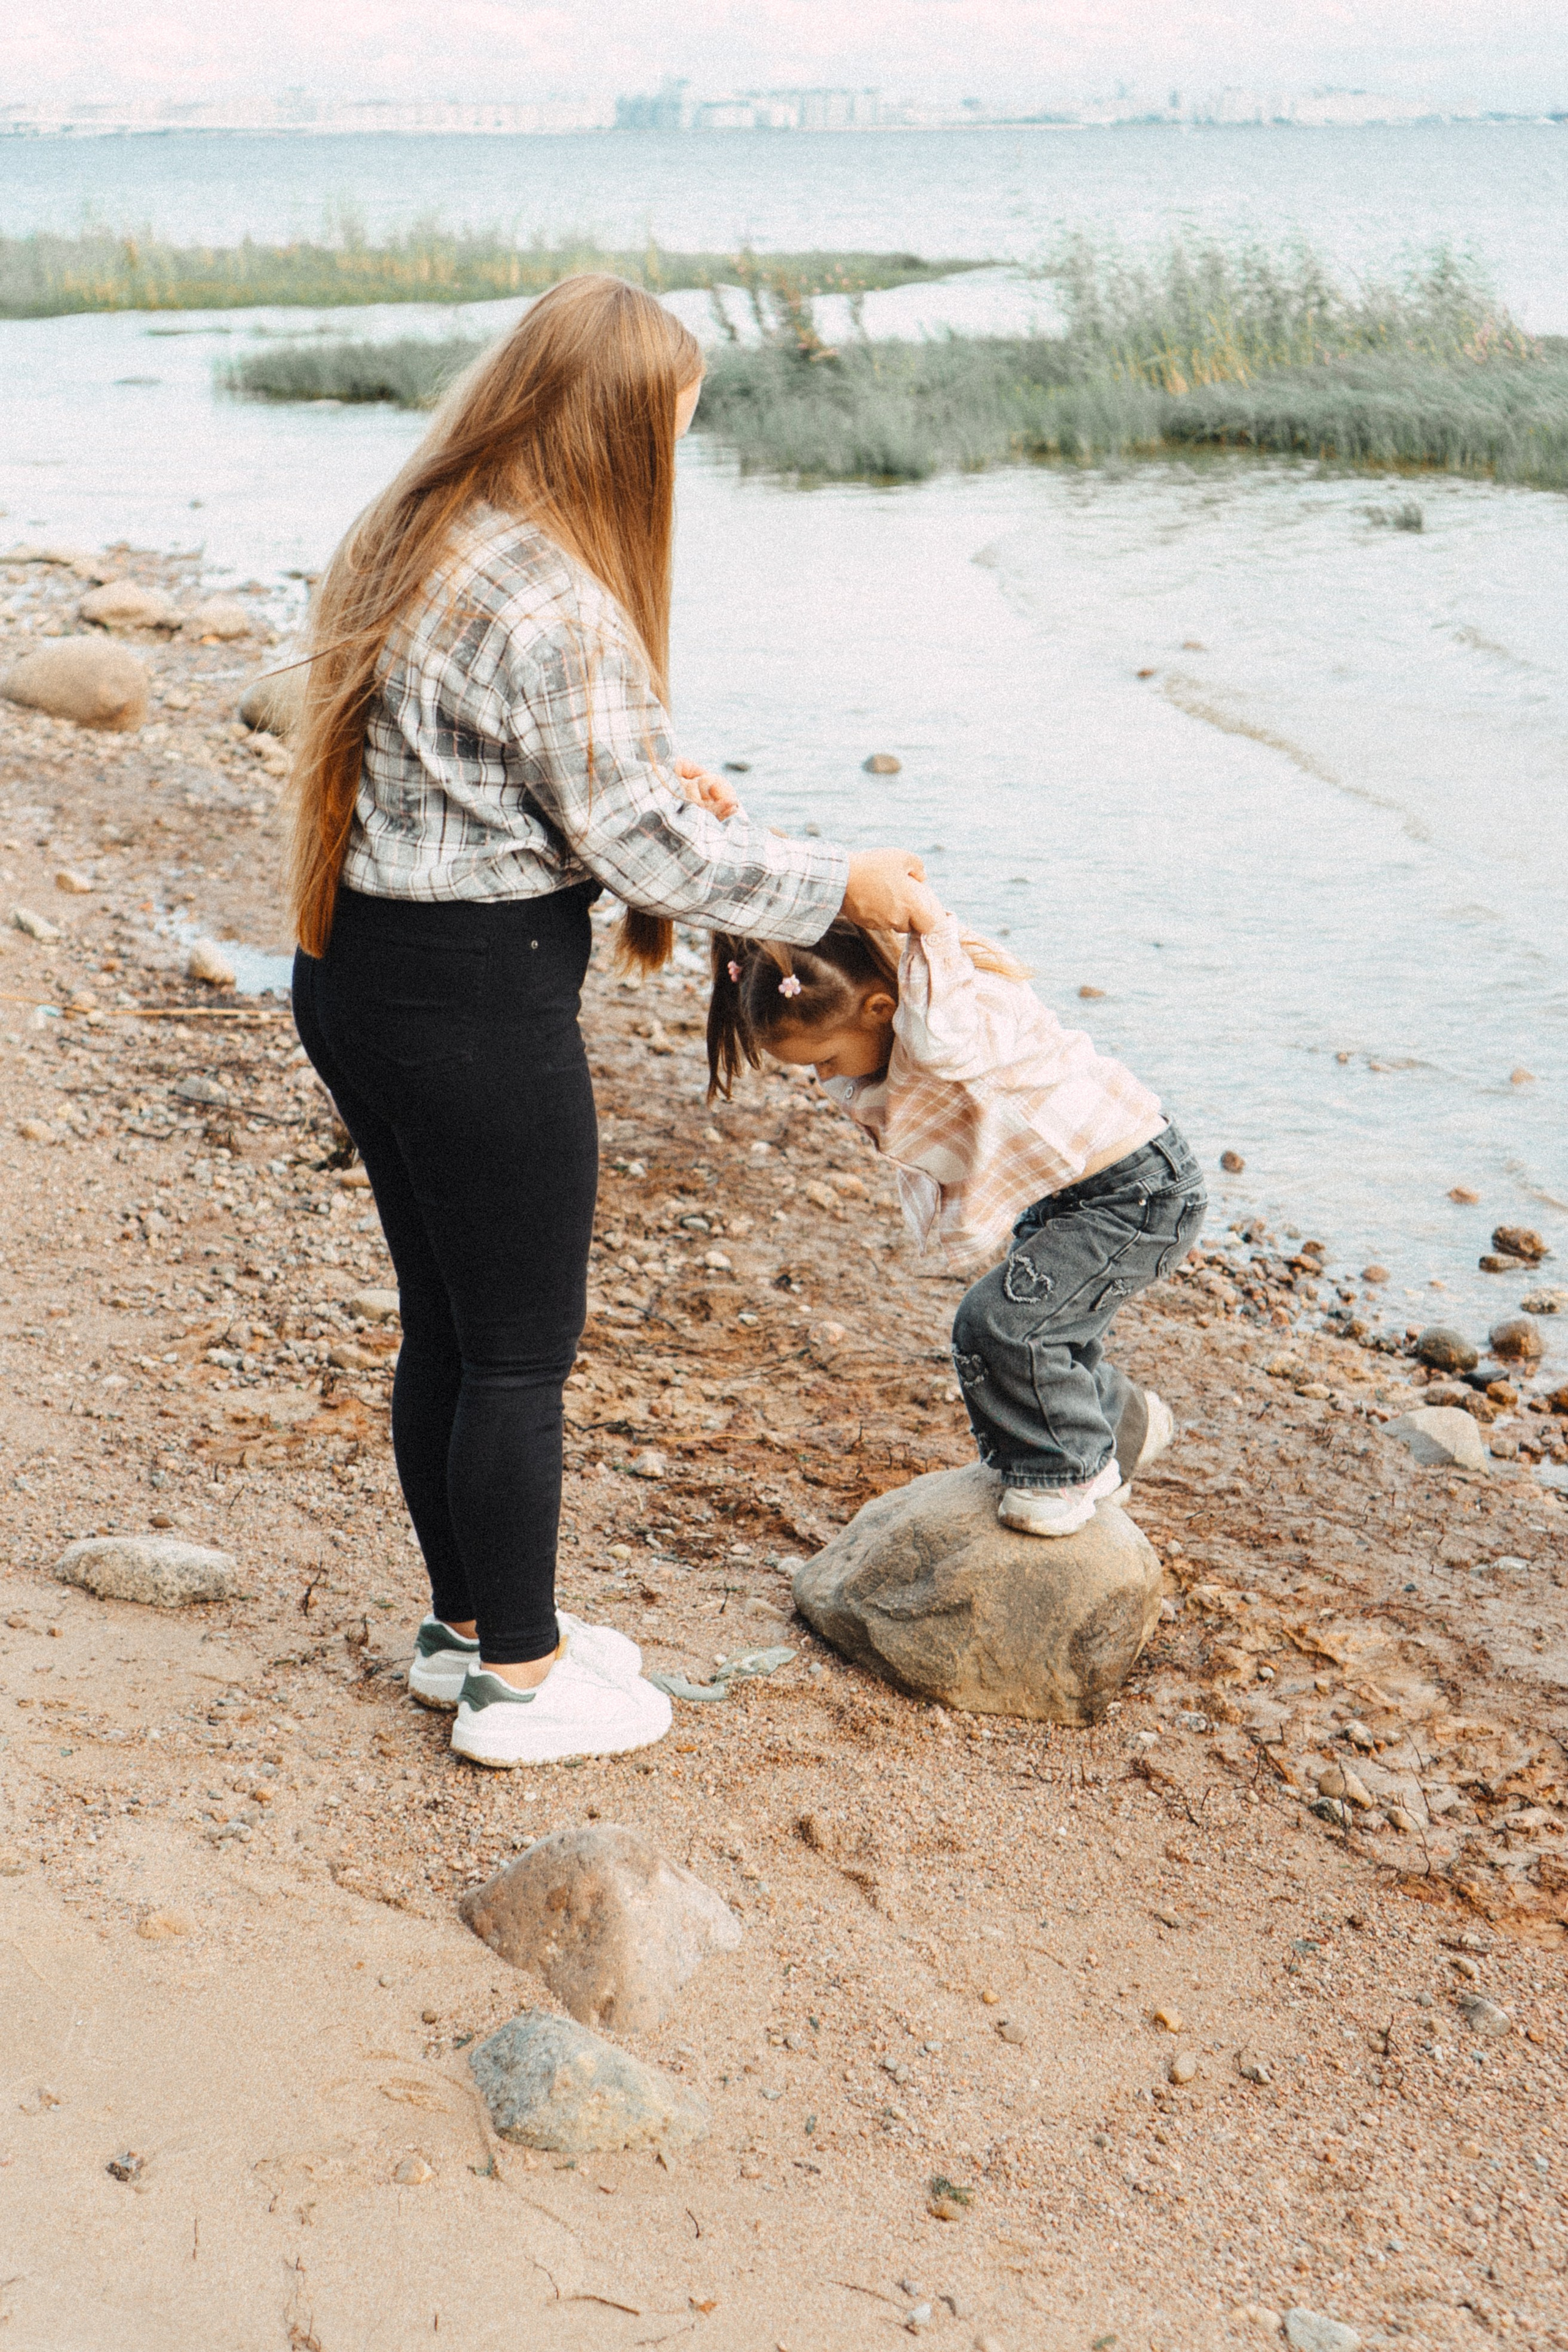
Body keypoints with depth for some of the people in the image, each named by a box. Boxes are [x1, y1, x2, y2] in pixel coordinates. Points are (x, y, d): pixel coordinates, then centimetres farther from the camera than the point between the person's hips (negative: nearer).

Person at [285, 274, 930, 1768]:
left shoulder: (411, 543, 8)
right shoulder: (556, 607, -21)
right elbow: (647, 851, -18)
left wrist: (651, 785, 14)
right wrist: (836, 888, -7)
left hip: (356, 970, 9)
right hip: (477, 999, -9)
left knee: (443, 1324, 20)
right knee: (520, 1350, 5)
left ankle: (467, 1622, 35)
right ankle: (518, 1681, 19)